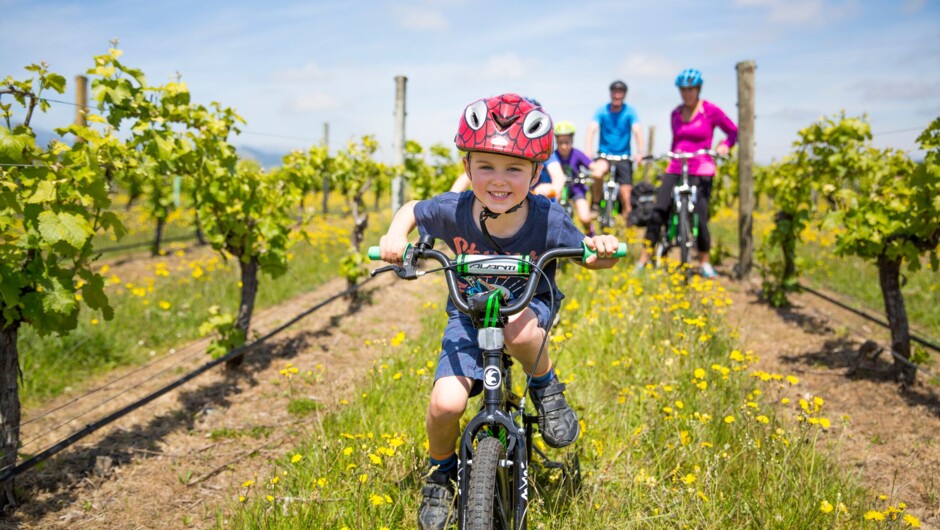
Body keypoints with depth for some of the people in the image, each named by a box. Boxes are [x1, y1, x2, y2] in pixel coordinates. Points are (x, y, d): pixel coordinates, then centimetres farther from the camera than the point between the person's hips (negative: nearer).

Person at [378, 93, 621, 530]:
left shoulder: (548, 220, -23)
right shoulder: (453, 211, -20)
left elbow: (585, 257, -8)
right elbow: (410, 210, 1)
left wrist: (601, 251, -30)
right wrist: (395, 237, -20)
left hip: (530, 306, -1)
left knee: (518, 326, -40)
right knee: (445, 403, -19)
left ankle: (546, 388, -5)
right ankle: (440, 471, 16)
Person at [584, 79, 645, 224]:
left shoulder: (630, 112, -2)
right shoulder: (602, 111, -2)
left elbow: (637, 131, -15)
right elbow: (592, 129, -15)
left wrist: (640, 152, -32)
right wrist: (588, 150, -33)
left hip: (623, 157, 1)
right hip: (604, 154, -1)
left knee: (626, 196, -6)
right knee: (597, 174, -34)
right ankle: (596, 203, -10)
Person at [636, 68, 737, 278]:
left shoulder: (711, 110, 0)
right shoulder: (676, 114, 13)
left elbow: (734, 131, 6)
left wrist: (724, 146, -12)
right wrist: (671, 154, 7)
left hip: (701, 170, -3)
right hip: (675, 169, 4)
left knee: (699, 217, -7)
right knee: (658, 212, -8)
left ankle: (705, 263, 11)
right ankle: (643, 260, -4)